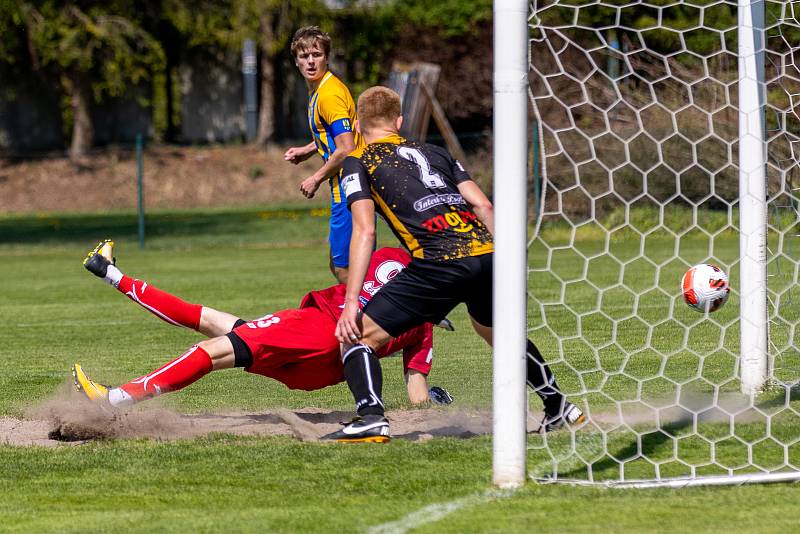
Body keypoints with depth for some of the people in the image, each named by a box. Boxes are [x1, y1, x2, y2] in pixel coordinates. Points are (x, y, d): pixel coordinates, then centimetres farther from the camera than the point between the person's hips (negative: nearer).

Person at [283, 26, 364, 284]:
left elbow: (346, 149, -23)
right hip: (343, 188, 10)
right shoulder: (318, 89, 14)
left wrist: (316, 179, -12)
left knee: (345, 269, -9)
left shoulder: (329, 94, -17)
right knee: (338, 267, 16)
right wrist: (308, 150, 17)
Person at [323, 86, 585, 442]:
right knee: (494, 331, 35)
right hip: (487, 251, 6)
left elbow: (365, 231, -1)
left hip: (440, 262, -6)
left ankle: (370, 415, -21)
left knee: (357, 336, 2)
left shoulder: (358, 163, 13)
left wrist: (350, 302, -5)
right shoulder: (434, 152, 28)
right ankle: (559, 409, 40)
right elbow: (483, 205, 17)